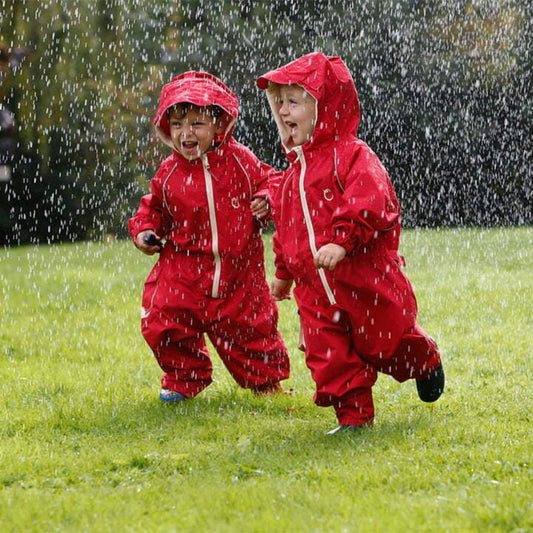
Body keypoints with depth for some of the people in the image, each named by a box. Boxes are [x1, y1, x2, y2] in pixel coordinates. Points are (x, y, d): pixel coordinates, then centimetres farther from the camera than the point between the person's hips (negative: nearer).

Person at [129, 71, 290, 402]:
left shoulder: (239, 160, -5)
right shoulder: (169, 173, 0)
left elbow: (267, 183, 6)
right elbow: (155, 208, 15)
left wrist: (266, 202, -15)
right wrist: (144, 230, -2)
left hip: (238, 269, -1)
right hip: (184, 268, 1)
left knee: (250, 326, 8)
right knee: (164, 325, -7)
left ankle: (266, 378, 37)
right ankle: (185, 380, 20)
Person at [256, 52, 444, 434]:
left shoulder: (352, 156, -12)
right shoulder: (292, 173, 13)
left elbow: (370, 203, -26)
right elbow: (287, 228, 25)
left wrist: (342, 240, -37)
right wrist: (284, 272, 30)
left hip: (364, 278, -6)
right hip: (315, 289, 6)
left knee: (385, 341, 11)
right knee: (328, 357, -2)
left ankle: (425, 363, 42)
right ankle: (354, 414, 11)